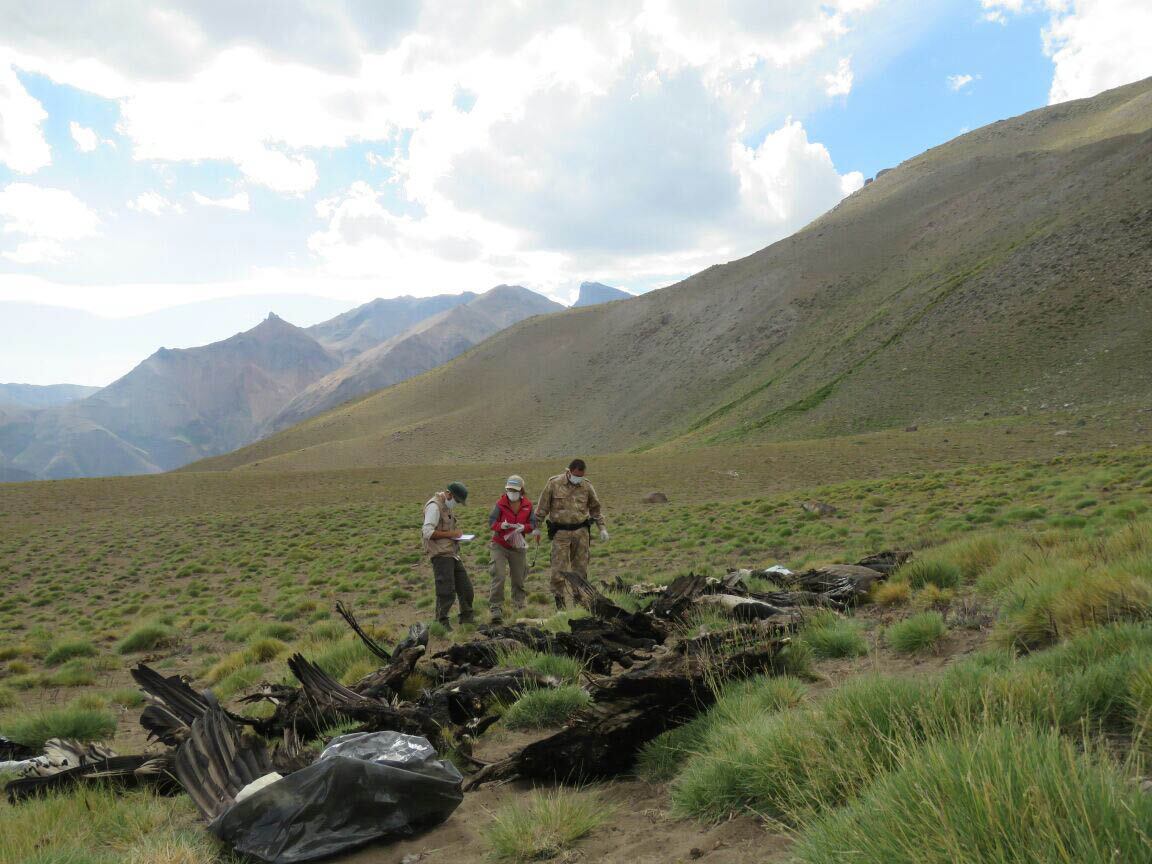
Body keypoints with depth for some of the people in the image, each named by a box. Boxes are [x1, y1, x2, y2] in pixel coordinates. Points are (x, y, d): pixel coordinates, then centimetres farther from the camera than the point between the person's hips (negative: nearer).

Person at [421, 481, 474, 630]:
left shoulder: (446, 506, 18)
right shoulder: (434, 506, -13)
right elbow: (427, 532, -21)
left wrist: (455, 534, 9)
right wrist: (451, 534, -18)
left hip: (452, 554, 10)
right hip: (441, 555, -10)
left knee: (465, 588, 13)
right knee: (446, 592, -7)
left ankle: (467, 621, 25)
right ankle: (442, 623, 4)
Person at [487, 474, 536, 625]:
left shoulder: (528, 506, 0)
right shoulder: (501, 504, -7)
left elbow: (532, 525, 2)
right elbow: (491, 522, -7)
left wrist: (523, 527, -19)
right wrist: (501, 525, -27)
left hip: (518, 546, 3)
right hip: (500, 545, -3)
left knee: (519, 578, 12)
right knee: (498, 576, -14)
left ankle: (519, 606, 32)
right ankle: (496, 609, -12)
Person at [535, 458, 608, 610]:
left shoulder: (586, 487, 4)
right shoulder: (554, 484, -3)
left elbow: (595, 508, 17)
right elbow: (543, 507, 3)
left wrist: (602, 528, 13)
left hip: (581, 531, 2)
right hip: (560, 532, -2)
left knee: (580, 568, 5)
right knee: (559, 568, -6)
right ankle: (558, 598, 7)